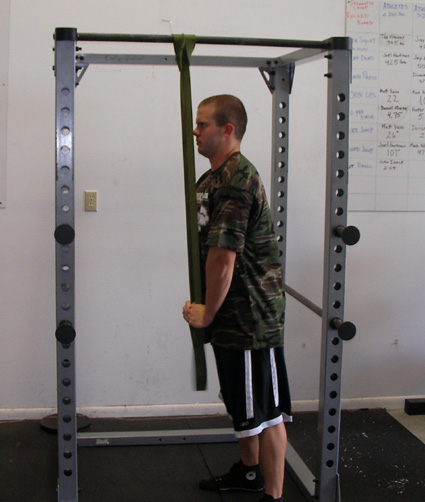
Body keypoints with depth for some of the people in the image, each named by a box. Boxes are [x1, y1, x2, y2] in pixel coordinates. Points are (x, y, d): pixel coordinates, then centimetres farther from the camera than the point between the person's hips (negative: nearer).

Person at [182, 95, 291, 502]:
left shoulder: (237, 181, -20)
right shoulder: (213, 178, 13)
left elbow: (223, 257, -24)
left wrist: (208, 313, -13)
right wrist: (206, 307, 14)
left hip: (252, 314, -10)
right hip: (231, 314, 10)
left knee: (265, 410, -1)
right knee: (240, 403, 23)